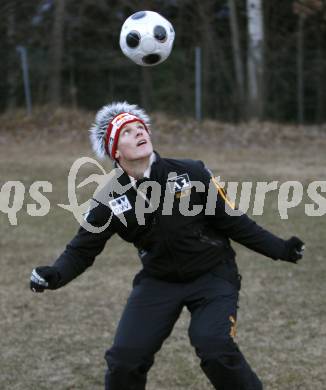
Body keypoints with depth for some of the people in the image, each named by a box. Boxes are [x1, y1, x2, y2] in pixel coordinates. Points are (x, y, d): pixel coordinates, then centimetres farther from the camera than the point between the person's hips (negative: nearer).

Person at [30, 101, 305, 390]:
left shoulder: (191, 173, -14)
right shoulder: (110, 200, -8)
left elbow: (232, 222, -6)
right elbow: (82, 249, -1)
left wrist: (279, 249, -11)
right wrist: (55, 276, -20)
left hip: (212, 276, -3)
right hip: (158, 281, 3)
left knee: (216, 349, -23)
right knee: (125, 358, -7)